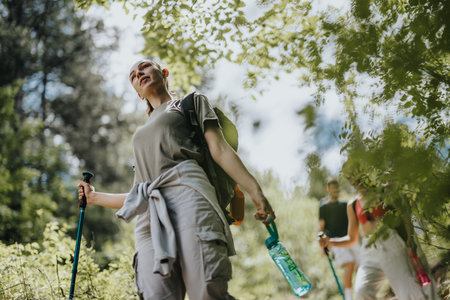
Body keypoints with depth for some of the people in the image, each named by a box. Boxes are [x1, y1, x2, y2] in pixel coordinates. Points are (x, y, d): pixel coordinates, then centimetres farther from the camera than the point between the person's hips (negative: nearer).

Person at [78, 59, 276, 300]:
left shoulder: (192, 102, 24)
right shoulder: (141, 135, 38)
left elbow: (219, 149, 9)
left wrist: (255, 191, -4)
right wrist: (95, 197, 37)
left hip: (185, 192, -4)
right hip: (149, 215, 5)